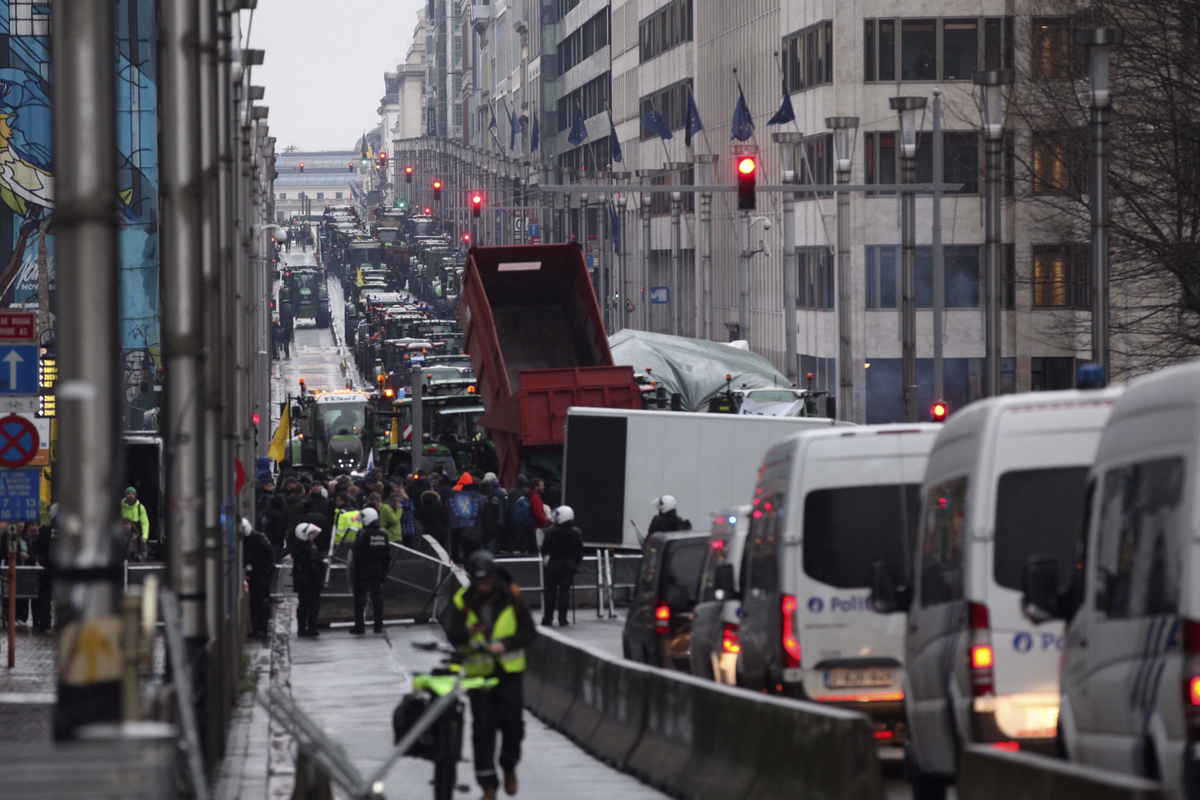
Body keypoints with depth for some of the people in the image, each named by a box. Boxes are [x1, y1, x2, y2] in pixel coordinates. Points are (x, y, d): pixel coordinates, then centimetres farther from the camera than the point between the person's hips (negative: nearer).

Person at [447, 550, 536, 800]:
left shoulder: (511, 597, -4)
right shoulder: (464, 600, -5)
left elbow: (529, 631, -2)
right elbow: (452, 636, -11)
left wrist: (505, 644, -18)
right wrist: (468, 633, -34)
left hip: (509, 671, 0)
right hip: (478, 673, 0)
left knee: (512, 723, -5)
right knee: (483, 728, -3)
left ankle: (510, 767, 25)